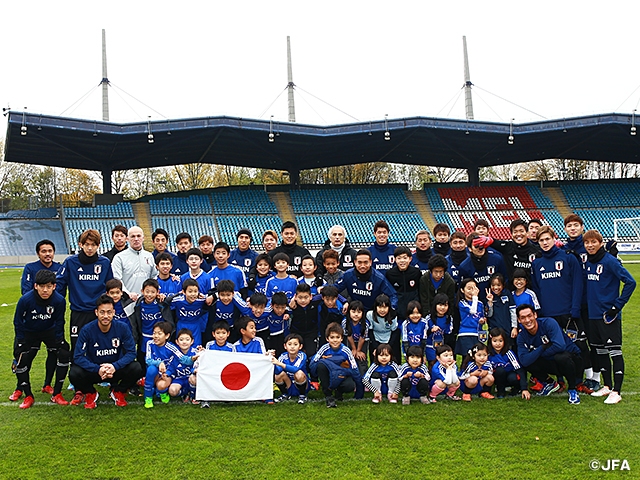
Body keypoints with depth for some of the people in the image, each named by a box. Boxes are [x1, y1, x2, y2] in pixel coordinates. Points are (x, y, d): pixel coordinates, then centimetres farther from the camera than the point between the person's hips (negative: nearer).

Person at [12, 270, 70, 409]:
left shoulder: (59, 300, -25)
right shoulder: (25, 300, -28)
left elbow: (59, 323, -9)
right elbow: (18, 322, -11)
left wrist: (59, 342, -8)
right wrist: (20, 343, -9)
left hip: (50, 331, 1)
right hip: (29, 332, -1)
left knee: (64, 354, -15)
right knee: (21, 359, -13)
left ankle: (57, 394, -3)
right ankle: (28, 396, 8)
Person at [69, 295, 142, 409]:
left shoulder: (122, 328, -13)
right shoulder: (87, 330, -16)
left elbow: (131, 352, -14)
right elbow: (78, 357, -19)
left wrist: (114, 366, -31)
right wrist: (98, 369, -33)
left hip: (116, 369, 1)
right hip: (94, 370, -1)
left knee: (136, 369, -26)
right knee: (74, 373, -29)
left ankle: (118, 392, 6)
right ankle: (90, 393, 6)